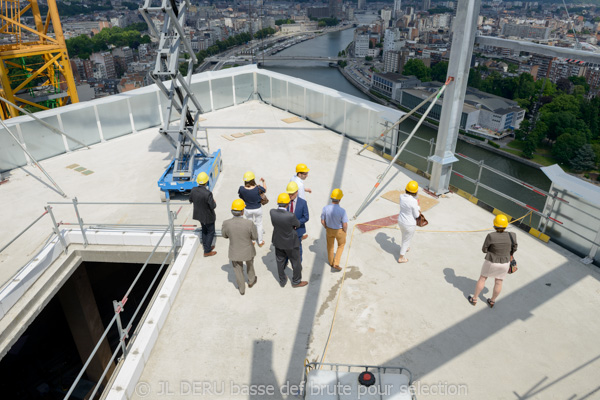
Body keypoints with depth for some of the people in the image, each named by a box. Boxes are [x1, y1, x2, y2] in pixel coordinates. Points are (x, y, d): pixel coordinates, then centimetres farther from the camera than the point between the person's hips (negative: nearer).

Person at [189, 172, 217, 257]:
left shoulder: (193, 190, -13)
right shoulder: (208, 193, -33)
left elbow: (190, 200, 4)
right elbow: (213, 206, -26)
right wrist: (214, 202, -6)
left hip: (199, 214, 6)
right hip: (208, 216, -6)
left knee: (204, 230, 26)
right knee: (210, 232, 13)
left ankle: (206, 246, 41)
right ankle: (207, 251, 19)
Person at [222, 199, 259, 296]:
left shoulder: (226, 223, -25)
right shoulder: (249, 223, -31)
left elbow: (224, 235, -3)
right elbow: (255, 237, -12)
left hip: (235, 252, 1)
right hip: (248, 251, 0)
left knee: (238, 270, 26)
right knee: (250, 264, 33)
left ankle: (242, 289, 46)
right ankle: (251, 281, 56)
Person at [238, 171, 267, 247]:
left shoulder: (242, 189, -24)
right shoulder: (258, 188, -26)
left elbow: (240, 196, -3)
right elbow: (265, 190, -2)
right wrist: (263, 182, 13)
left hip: (248, 210, 1)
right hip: (258, 209, -1)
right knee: (259, 224, 20)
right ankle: (260, 242, 34)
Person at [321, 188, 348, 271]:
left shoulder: (325, 208, -23)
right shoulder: (342, 211, -33)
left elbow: (322, 221, -10)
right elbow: (345, 225, -23)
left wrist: (327, 228, 10)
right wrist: (345, 232, -1)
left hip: (329, 230, 3)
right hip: (339, 230, -3)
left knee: (330, 245, 28)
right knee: (341, 245, 26)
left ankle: (331, 262, 48)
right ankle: (336, 263, 23)